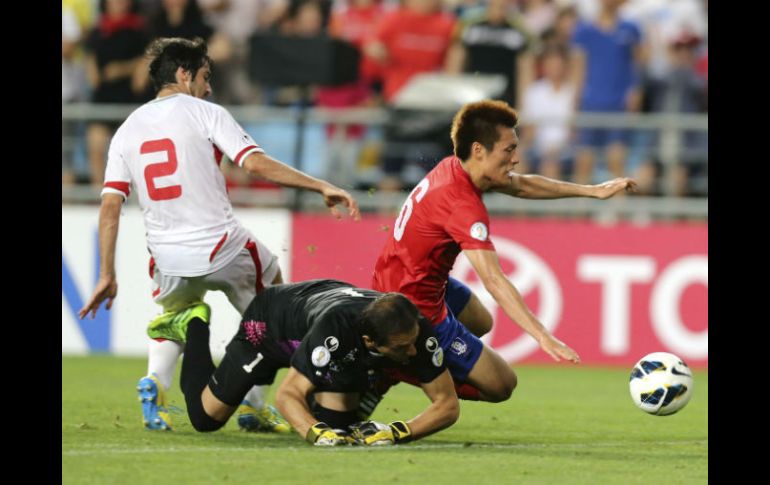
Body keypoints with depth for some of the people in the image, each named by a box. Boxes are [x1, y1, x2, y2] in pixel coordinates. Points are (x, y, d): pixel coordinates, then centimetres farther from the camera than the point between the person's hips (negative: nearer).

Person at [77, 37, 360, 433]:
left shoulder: (127, 130, 11)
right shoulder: (205, 114, -2)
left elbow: (110, 206, 4)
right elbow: (256, 164, -14)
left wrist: (107, 275, 7)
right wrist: (322, 187, -12)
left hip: (168, 260, 4)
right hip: (221, 246, -4)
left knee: (172, 320, 32)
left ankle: (155, 381, 1)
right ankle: (254, 403, 18)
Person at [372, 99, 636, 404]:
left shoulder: (453, 168, -3)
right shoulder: (463, 206, -31)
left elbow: (522, 186, 12)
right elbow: (493, 280, -38)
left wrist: (593, 191, 10)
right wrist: (544, 338, -45)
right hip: (417, 309, -10)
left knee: (480, 322, 36)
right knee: (501, 385, -1)